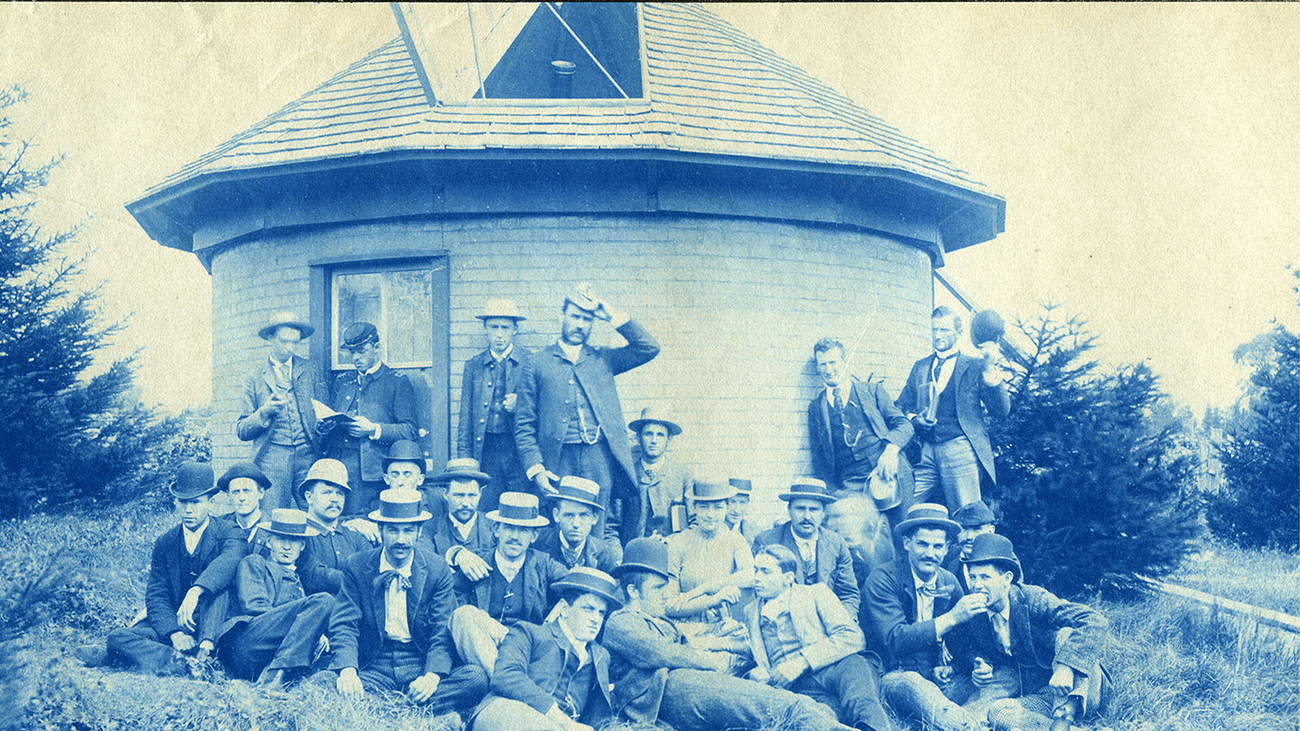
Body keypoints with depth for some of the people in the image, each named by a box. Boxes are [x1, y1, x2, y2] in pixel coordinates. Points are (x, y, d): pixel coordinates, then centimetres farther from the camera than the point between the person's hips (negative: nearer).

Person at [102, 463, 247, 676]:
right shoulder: (165, 544, 12)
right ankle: (182, 663, -39)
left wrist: (196, 591, -43)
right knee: (118, 638, -18)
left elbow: (231, 559, -26)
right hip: (174, 623, 4)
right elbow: (156, 596, 4)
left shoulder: (228, 534, 0)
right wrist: (175, 634, -17)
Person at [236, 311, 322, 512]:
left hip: (308, 456, 1)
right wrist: (264, 412, -11)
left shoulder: (308, 371, 14)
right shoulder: (255, 380, 8)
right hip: (272, 457, -1)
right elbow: (241, 431, 5)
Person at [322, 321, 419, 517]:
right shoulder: (342, 381, 22)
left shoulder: (397, 382, 6)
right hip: (337, 466, 4)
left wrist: (373, 429, -16)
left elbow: (409, 430, -1)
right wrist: (327, 424, 0)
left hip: (370, 472, -4)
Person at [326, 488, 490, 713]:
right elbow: (344, 625, -2)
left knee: (476, 678, -28)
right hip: (374, 672, 0)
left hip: (422, 668, 0)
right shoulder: (357, 567, 4)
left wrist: (432, 676, -23)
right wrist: (347, 670, -23)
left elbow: (443, 635, -2)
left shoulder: (438, 570, 3)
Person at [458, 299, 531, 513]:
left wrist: (519, 405, -14)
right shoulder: (473, 367, 12)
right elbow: (465, 419, 14)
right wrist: (465, 461, 6)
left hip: (519, 452, -2)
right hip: (485, 453, 2)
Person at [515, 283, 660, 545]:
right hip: (558, 461, -1)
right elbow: (524, 424, 6)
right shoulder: (537, 364, 10)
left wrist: (612, 316, 4)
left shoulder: (603, 359, 17)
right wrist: (536, 469, -7)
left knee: (595, 535, 0)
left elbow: (649, 348, 6)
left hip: (599, 458, 1)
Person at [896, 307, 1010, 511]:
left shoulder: (975, 366, 7)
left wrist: (991, 371, -13)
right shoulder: (920, 367, 20)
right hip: (925, 452, 3)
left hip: (960, 450, -3)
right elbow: (902, 406, 21)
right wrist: (915, 419, -2)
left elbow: (1002, 411, 0)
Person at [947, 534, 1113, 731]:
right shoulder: (971, 620, -1)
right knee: (996, 712, -28)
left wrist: (1066, 666, -39)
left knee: (1067, 634, -29)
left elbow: (1096, 623, -25)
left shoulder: (1032, 599, -14)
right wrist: (976, 680, -12)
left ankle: (1067, 710, -39)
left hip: (1083, 692, -3)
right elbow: (960, 672, 13)